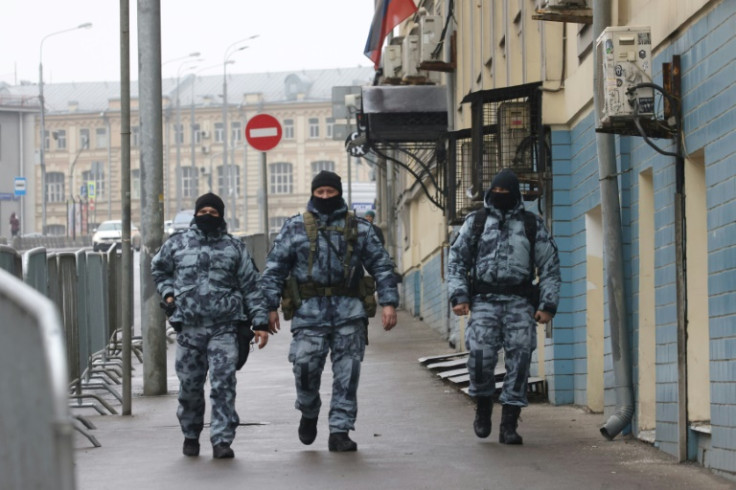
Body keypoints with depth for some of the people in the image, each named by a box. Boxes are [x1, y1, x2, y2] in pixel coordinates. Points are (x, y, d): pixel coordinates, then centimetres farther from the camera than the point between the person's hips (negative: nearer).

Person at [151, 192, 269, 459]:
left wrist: (260, 322, 2)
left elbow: (251, 286, 8)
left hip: (224, 327, -1)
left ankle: (222, 440, -8)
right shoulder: (177, 244, 9)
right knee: (189, 386, 7)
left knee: (224, 384, -11)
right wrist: (168, 292, 9)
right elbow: (158, 269, 27)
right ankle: (190, 435, 27)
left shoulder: (234, 247, 8)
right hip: (188, 327, 1)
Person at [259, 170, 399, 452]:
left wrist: (388, 302, -1)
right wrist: (269, 306, -3)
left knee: (347, 374, 0)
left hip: (349, 313, 1)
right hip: (309, 311, -1)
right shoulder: (295, 228, 8)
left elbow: (381, 266, 10)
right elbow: (274, 268, 5)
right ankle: (309, 413, 21)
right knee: (305, 366, -8)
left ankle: (339, 431, 6)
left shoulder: (359, 228, 11)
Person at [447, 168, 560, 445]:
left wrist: (548, 304, 1)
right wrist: (458, 295, 0)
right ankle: (483, 405, 12)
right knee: (480, 355, -16)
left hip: (519, 302, 0)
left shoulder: (532, 225, 11)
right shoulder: (476, 222, 12)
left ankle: (509, 425, -1)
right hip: (484, 300, 0)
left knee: (519, 358, -7)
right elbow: (456, 260, 13)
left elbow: (550, 267, 11)